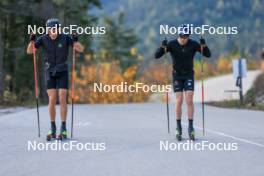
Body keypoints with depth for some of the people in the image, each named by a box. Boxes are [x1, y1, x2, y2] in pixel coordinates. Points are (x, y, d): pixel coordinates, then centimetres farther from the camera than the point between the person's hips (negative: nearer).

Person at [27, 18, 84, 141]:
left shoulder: (65, 38, -14)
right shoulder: (43, 39, -10)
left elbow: (80, 49, -18)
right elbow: (29, 51, -14)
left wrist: (75, 41, -39)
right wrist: (32, 40, -33)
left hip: (62, 72, -1)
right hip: (50, 72, 1)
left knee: (62, 99, -8)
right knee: (52, 100, -5)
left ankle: (63, 129, -1)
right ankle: (52, 130, 6)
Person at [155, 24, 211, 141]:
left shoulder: (193, 44, -12)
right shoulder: (172, 44, -14)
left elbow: (208, 55, -11)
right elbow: (157, 56, -18)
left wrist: (204, 45, -30)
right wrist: (163, 47, -37)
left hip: (189, 75, 1)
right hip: (177, 75, -1)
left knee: (189, 100, -10)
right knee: (179, 101, -6)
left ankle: (190, 127, -5)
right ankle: (178, 128, 5)